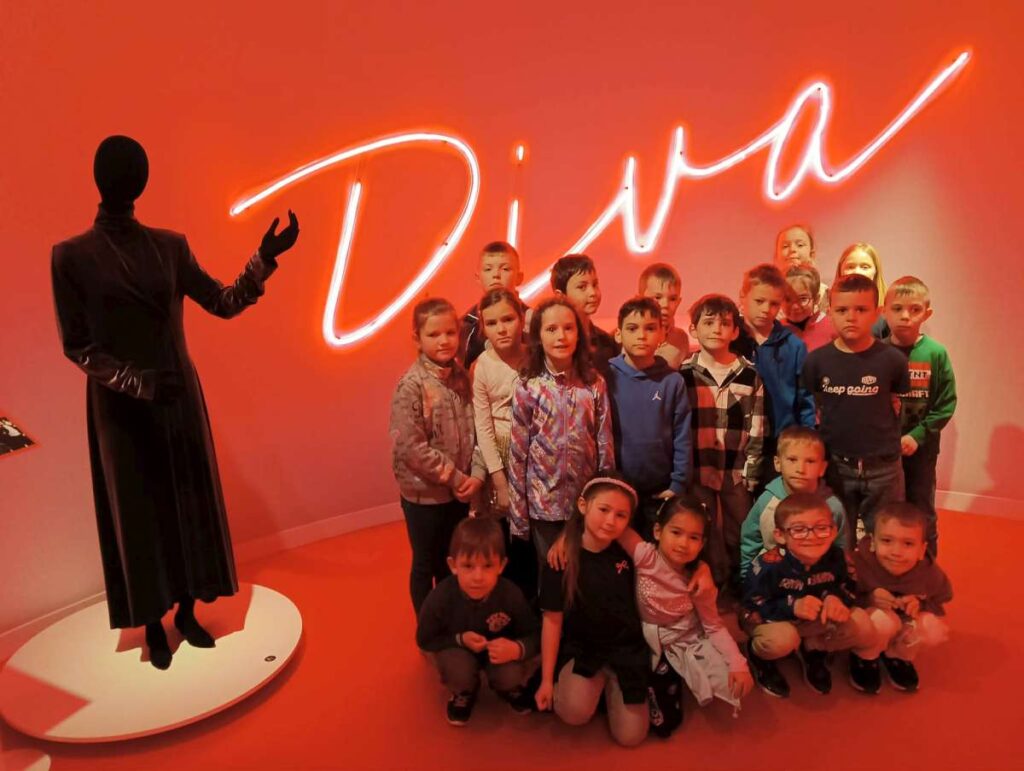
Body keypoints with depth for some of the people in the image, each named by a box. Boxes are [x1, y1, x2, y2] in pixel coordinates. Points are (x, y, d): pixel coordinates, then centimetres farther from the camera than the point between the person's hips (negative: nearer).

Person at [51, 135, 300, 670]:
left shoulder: (170, 245, 2)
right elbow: (76, 346, -7)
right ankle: (153, 623, 26)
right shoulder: (72, 256, -7)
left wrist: (264, 259, -11)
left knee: (188, 503, 11)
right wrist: (136, 381, -21)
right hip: (121, 406, -3)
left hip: (180, 396, 3)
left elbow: (224, 304, 1)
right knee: (138, 513, 8)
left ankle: (187, 611, 29)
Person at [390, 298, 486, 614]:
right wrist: (455, 478, -17)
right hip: (424, 493, -5)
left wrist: (477, 473, -10)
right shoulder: (411, 385, -18)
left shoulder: (461, 375, 0)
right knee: (425, 565, 13)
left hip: (459, 492, 6)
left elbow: (476, 431, 3)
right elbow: (410, 447, -22)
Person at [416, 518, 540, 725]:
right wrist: (460, 640, -29)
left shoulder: (511, 595, -29)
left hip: (501, 651, 1)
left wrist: (517, 649, -38)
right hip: (456, 648, -1)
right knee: (457, 668, -33)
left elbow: (534, 635, -15)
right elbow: (425, 640, -14)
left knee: (511, 675, -28)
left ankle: (511, 688, 13)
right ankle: (463, 693, 6)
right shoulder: (440, 597, -31)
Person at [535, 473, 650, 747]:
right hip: (581, 649, -1)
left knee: (630, 736, -4)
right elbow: (552, 620, -8)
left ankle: (611, 684, 26)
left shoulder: (628, 553, -9)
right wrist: (547, 679, -5)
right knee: (574, 713, -26)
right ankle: (598, 682, 10)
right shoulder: (561, 560, -14)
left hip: (627, 649, 2)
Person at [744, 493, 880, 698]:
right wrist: (792, 606, -40)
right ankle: (759, 657, 3)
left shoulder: (834, 556, -16)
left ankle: (814, 650, 15)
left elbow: (847, 586, -1)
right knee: (781, 640, -38)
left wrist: (837, 598, -27)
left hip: (818, 620, 5)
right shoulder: (768, 565, -31)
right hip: (774, 619, -5)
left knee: (862, 625, -11)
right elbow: (753, 605, -26)